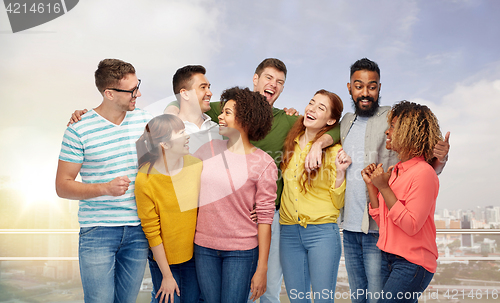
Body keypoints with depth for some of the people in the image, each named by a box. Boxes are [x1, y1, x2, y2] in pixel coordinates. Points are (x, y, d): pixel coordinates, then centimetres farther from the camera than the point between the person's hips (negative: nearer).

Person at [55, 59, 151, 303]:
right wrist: (106, 188, -18)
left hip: (138, 230, 4)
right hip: (98, 231, -4)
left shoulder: (144, 121, 6)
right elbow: (62, 186, -6)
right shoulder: (79, 129, -7)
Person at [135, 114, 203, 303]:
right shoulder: (145, 179, -18)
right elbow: (152, 232, -12)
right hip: (164, 259, -3)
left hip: (195, 255, 3)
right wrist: (167, 275, -8)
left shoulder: (196, 166, -7)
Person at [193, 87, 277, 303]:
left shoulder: (263, 163, -9)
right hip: (204, 247, 4)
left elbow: (265, 217, -9)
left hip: (241, 251, -3)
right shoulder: (209, 149, 2)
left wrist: (262, 268, -9)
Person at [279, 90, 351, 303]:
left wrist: (340, 172, -18)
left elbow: (338, 204, -4)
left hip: (322, 232, -4)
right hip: (289, 232, 4)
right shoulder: (291, 145, 8)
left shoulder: (334, 151, -4)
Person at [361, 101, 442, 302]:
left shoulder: (423, 173, -15)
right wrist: (371, 185, 3)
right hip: (388, 259, 7)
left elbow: (411, 226, -20)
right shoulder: (395, 172, 8)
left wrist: (384, 188, -18)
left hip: (413, 263, -7)